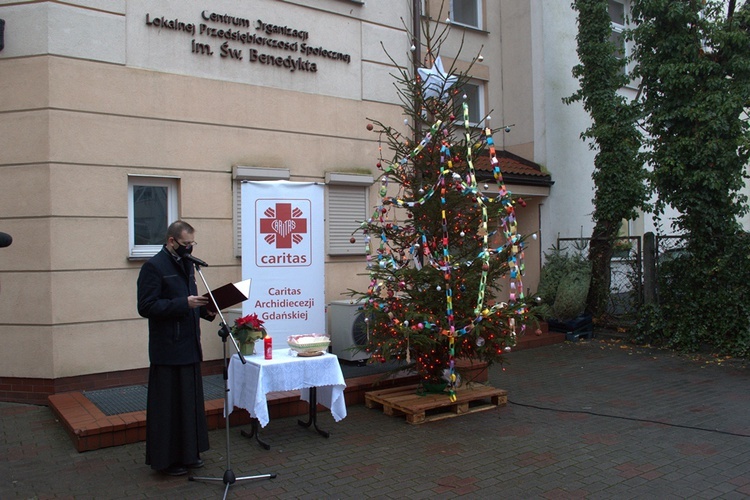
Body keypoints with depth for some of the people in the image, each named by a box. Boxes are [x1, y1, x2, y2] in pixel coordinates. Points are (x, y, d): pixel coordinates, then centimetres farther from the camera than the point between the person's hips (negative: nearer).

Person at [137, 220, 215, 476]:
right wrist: (184, 303, -23)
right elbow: (146, 306, -17)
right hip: (168, 350, -8)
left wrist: (204, 310, 3)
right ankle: (166, 459, 14)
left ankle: (188, 453, 26)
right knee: (168, 405, 1)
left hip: (189, 347, 8)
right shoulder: (154, 267, -11)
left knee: (191, 402, 14)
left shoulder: (187, 265, 14)